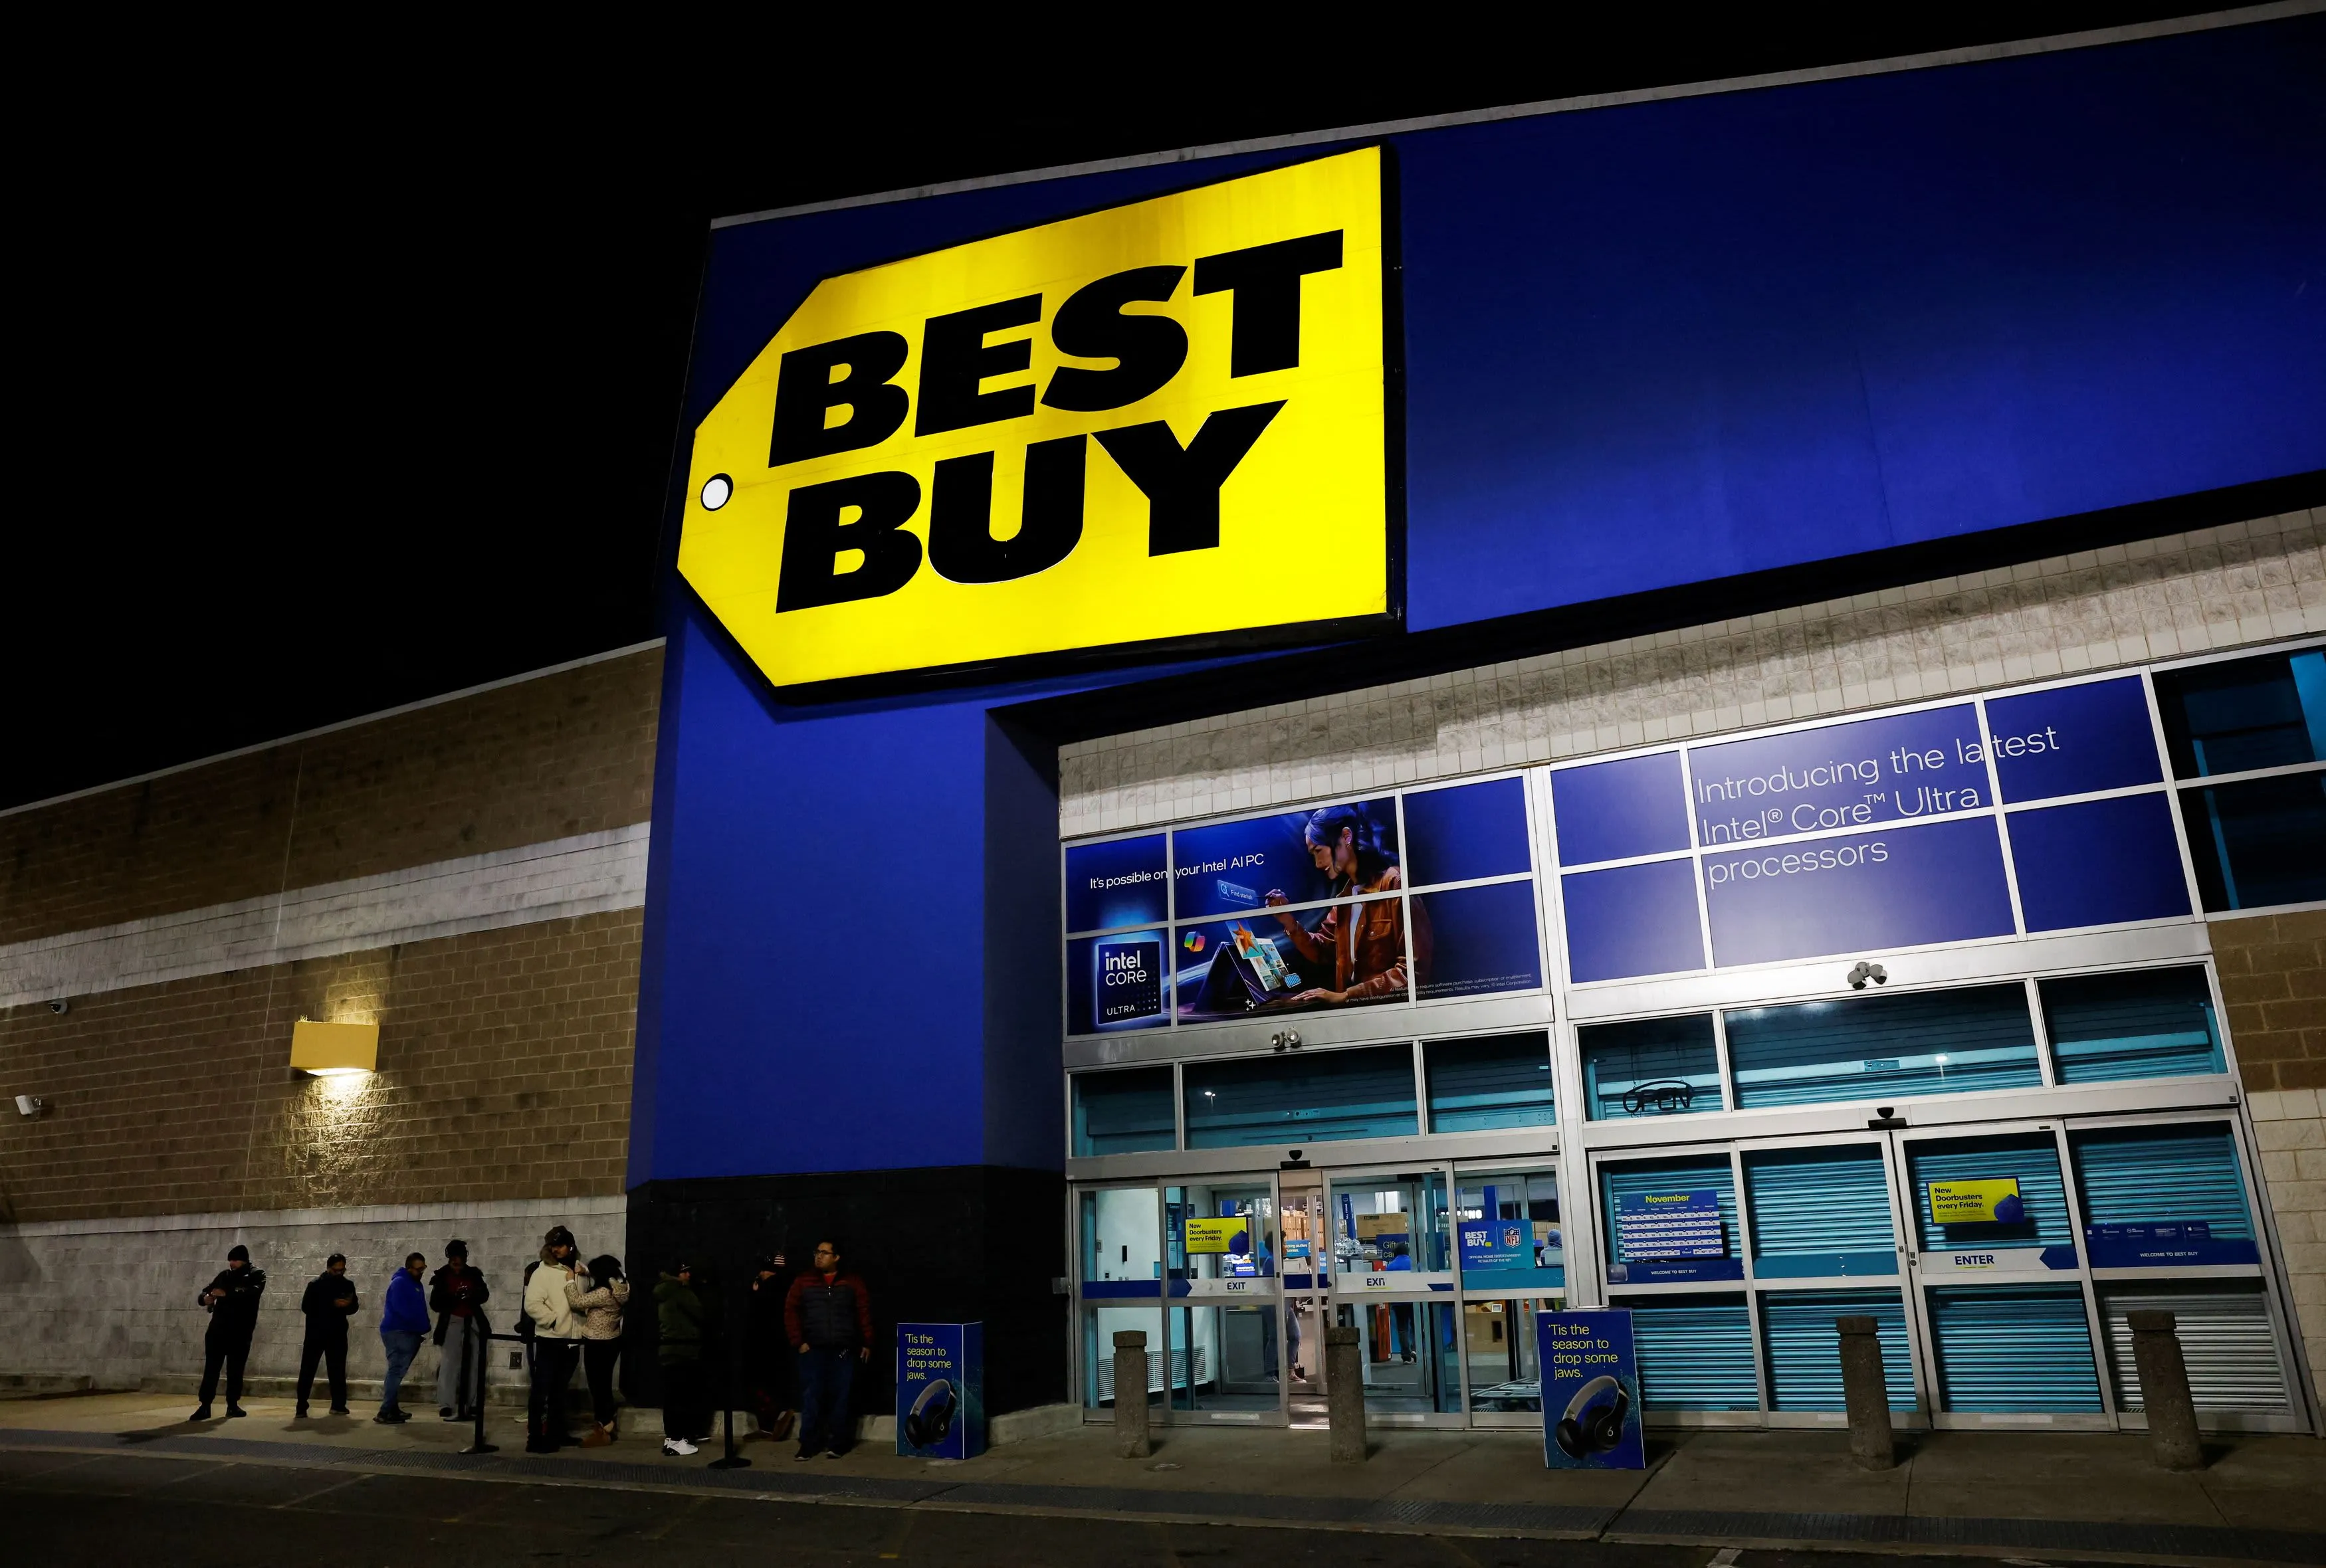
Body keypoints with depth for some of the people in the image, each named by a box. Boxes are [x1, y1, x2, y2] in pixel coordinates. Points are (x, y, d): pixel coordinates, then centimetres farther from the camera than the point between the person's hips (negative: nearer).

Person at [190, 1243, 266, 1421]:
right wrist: (205, 1298, -12)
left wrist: (226, 1294, -28)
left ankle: (233, 1405, 13)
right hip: (218, 1329, 2)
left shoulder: (257, 1275, 2)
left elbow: (252, 1293, -18)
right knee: (211, 1368, -3)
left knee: (236, 1370, 4)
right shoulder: (224, 1275, 12)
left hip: (241, 1332, -2)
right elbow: (203, 1294, 11)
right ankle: (205, 1406, 0)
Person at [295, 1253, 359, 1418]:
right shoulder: (315, 1284, -4)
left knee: (338, 1371, 6)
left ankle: (338, 1405, 14)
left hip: (338, 1335, 3)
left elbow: (353, 1309, 11)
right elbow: (306, 1307, -14)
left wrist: (348, 1304, -14)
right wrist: (332, 1304, -24)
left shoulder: (348, 1285, 6)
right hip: (315, 1334, -3)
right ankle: (301, 1408, 2)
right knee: (307, 1371, -3)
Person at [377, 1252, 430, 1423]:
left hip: (408, 1333, 10)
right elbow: (403, 1310, -22)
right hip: (397, 1332, -10)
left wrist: (424, 1328, 3)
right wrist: (423, 1326, -15)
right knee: (397, 1371, -13)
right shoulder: (400, 1283, -13)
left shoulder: (416, 1284, 16)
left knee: (397, 1371, 15)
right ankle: (385, 1413, -13)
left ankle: (391, 1409, 23)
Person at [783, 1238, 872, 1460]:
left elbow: (864, 1314, 5)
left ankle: (836, 1444, 10)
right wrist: (798, 1341, -4)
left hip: (843, 1351, 0)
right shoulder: (803, 1282, 6)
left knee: (840, 1398, 1)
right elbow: (791, 1312, 4)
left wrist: (867, 1343, 1)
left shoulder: (852, 1283, 5)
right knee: (811, 1398, -3)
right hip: (813, 1350, 0)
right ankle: (807, 1445, 4)